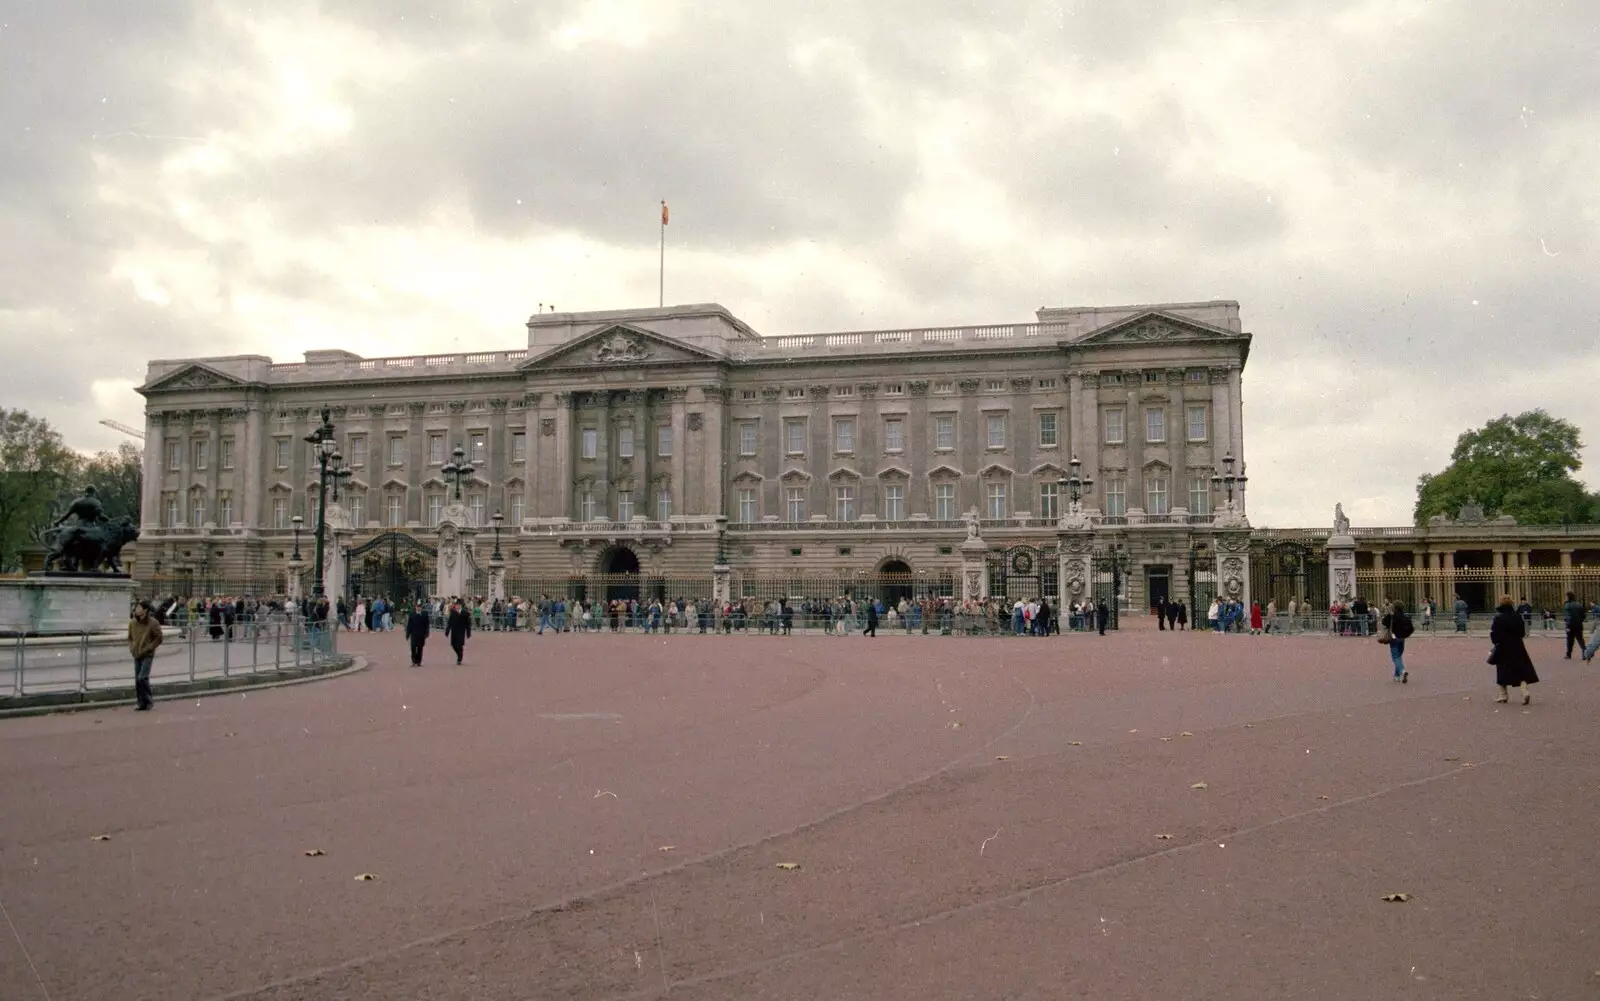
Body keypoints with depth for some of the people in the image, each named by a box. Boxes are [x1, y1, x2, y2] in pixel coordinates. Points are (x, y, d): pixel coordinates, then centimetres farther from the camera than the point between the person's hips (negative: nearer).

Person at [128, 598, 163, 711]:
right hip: (136, 655, 6)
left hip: (147, 656, -6)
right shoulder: (132, 622, 4)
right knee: (137, 680, 6)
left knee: (142, 678, -15)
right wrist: (131, 648, 3)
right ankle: (142, 703, 15)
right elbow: (130, 637, 19)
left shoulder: (153, 623, -11)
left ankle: (148, 700, 2)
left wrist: (147, 648, -13)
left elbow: (158, 638, -7)